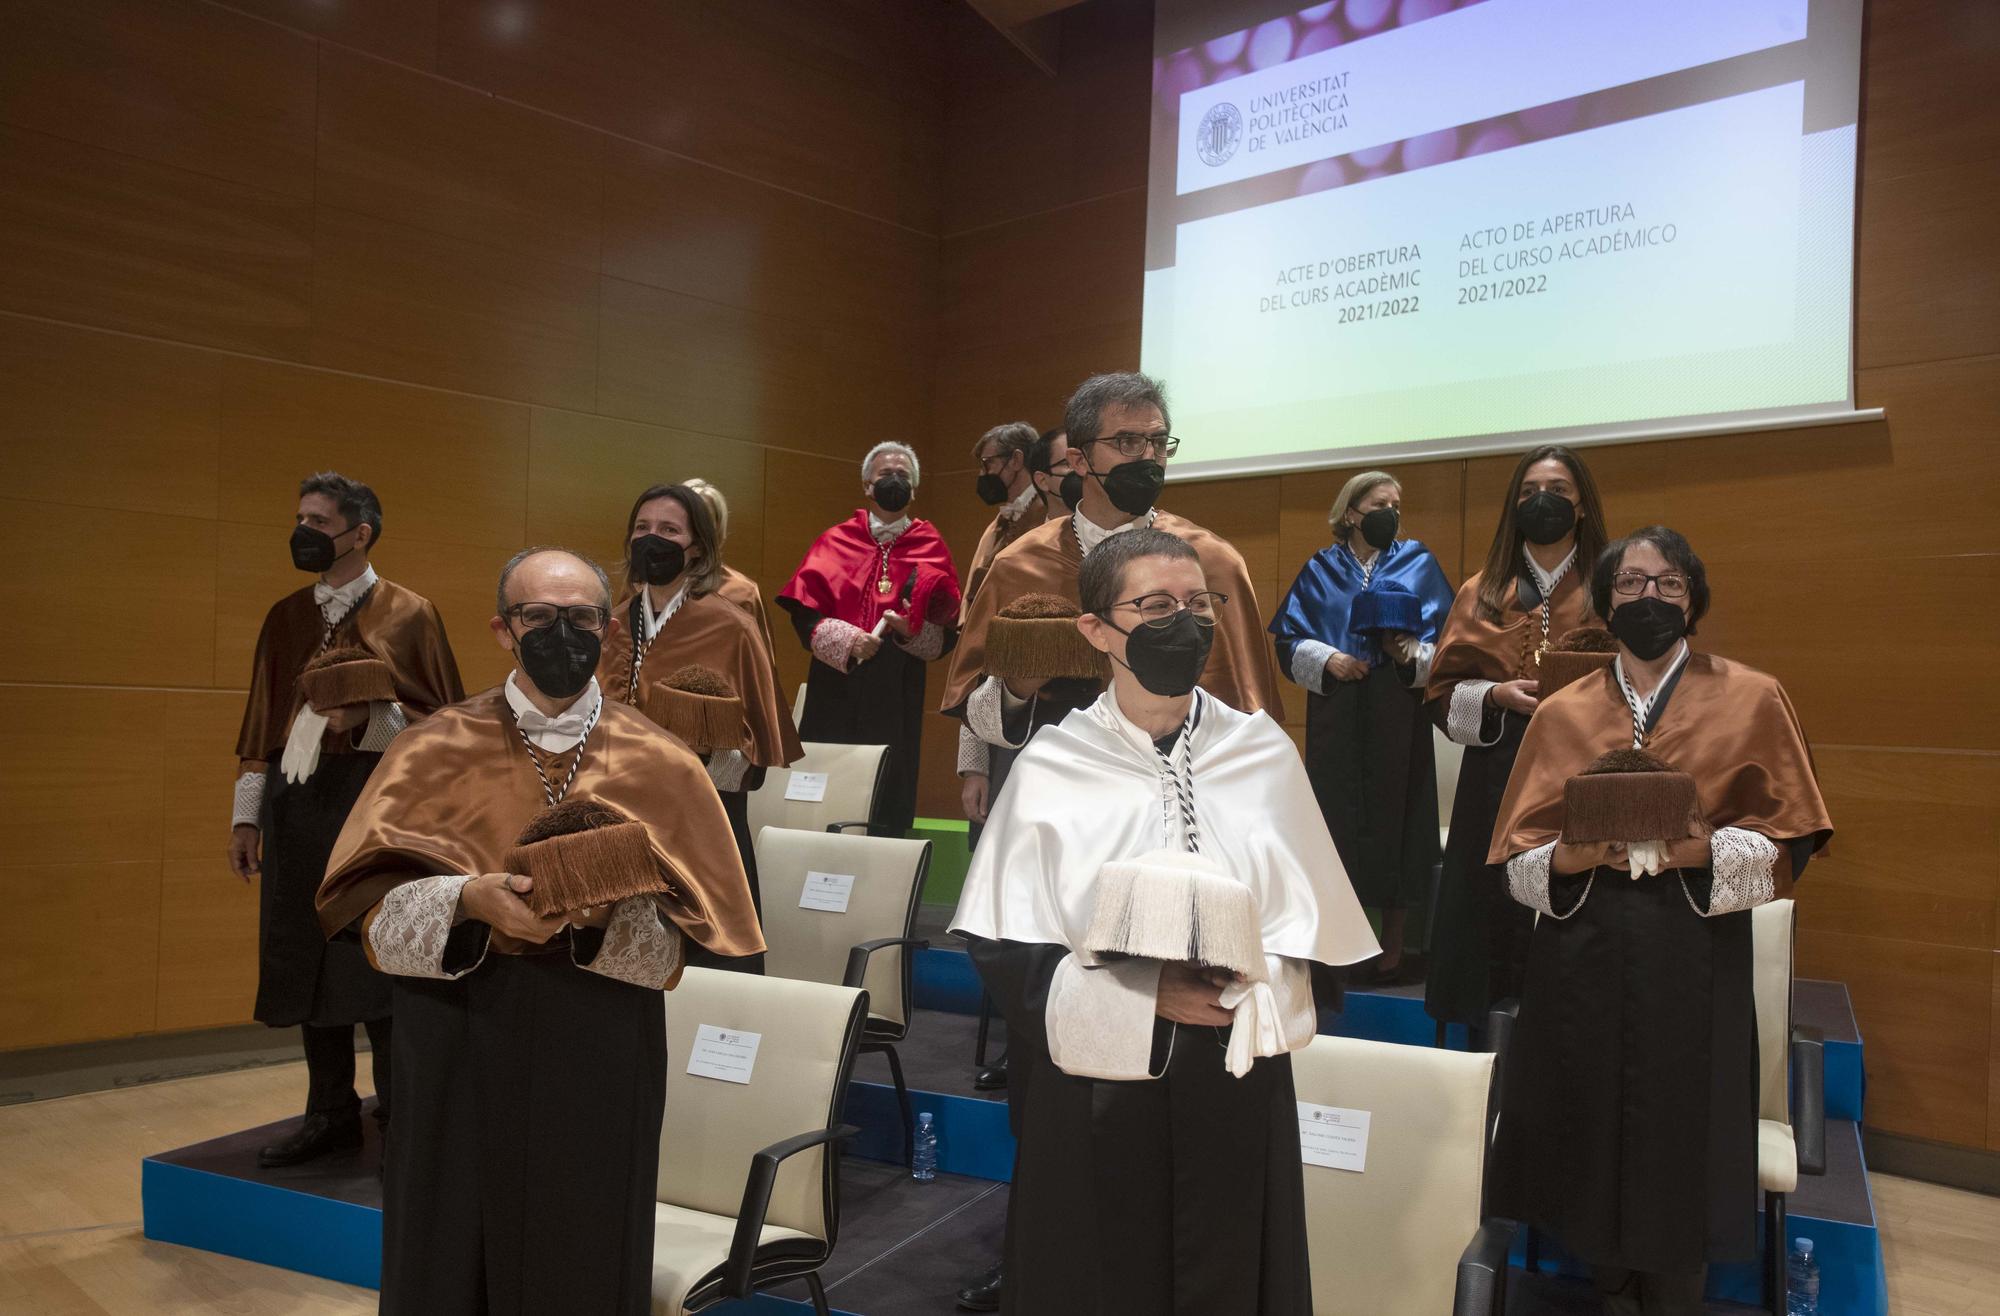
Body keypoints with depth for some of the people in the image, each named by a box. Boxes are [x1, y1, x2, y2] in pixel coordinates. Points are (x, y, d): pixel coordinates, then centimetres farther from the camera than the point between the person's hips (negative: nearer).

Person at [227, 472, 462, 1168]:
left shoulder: (409, 614, -2)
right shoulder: (287, 617, 13)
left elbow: (441, 718, -3)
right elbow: (261, 719, 16)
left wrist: (369, 716, -19)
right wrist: (246, 813, 11)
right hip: (296, 801, 5)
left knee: (376, 959, -3)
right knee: (308, 961, 9)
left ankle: (400, 1118, 11)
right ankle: (331, 1115, 23)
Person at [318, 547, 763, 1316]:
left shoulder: (660, 767, 0)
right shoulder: (434, 751, 0)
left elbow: (679, 945, -1)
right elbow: (374, 913, -4)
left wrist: (611, 911, -21)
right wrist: (467, 901, -22)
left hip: (599, 1063, 0)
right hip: (459, 1055, 0)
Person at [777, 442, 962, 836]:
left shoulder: (931, 549, 10)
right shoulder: (835, 543, 10)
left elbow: (946, 633, 6)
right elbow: (804, 614, 2)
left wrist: (910, 629, -14)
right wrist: (846, 641, -14)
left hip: (898, 696, 0)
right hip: (836, 690, 0)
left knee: (886, 815, -1)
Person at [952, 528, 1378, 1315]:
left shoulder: (1264, 752, 2)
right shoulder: (1052, 767, -6)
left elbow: (1316, 927, 3)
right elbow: (1002, 949, -7)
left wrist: (1247, 987, -15)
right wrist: (1139, 996, -16)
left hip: (1234, 1085, 2)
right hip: (1095, 1087, -2)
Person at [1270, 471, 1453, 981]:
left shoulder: (1417, 564, 10)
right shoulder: (1320, 570, 12)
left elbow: (1445, 637, 3)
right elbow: (1290, 640, 6)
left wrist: (1412, 650, -17)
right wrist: (1328, 659, -11)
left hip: (1397, 714, -1)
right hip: (1334, 714, 1)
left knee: (1394, 811, -1)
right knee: (1336, 815, 0)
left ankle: (1393, 940, 9)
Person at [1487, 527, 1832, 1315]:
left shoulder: (1751, 700, 3)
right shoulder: (1562, 712, 7)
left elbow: (1787, 846, -1)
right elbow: (1517, 858, 5)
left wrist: (1704, 850, -19)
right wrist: (1569, 858, -16)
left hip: (1694, 963, -1)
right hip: (1581, 961, 2)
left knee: (1677, 1150, 2)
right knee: (1591, 1143, 6)